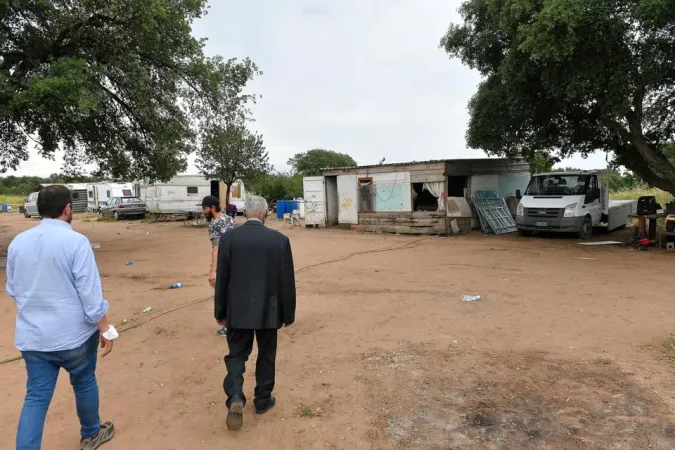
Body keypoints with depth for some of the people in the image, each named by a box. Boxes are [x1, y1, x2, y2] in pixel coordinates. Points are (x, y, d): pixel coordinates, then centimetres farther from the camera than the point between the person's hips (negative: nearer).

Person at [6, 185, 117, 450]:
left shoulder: (17, 242, 1)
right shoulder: (76, 241, -17)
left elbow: (12, 290, 12)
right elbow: (91, 294, -19)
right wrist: (106, 330, -10)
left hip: (31, 337, 4)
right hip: (73, 334, -4)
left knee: (36, 397, 11)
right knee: (84, 384, 18)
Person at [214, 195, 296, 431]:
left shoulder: (229, 238, -7)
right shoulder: (279, 239, -8)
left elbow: (222, 278, -3)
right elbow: (287, 280, -4)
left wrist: (220, 312, 8)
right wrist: (288, 313, 6)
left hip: (238, 310, 0)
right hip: (268, 310, 0)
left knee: (236, 354, 14)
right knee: (266, 355, 17)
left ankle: (235, 397, -4)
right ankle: (262, 400, 29)